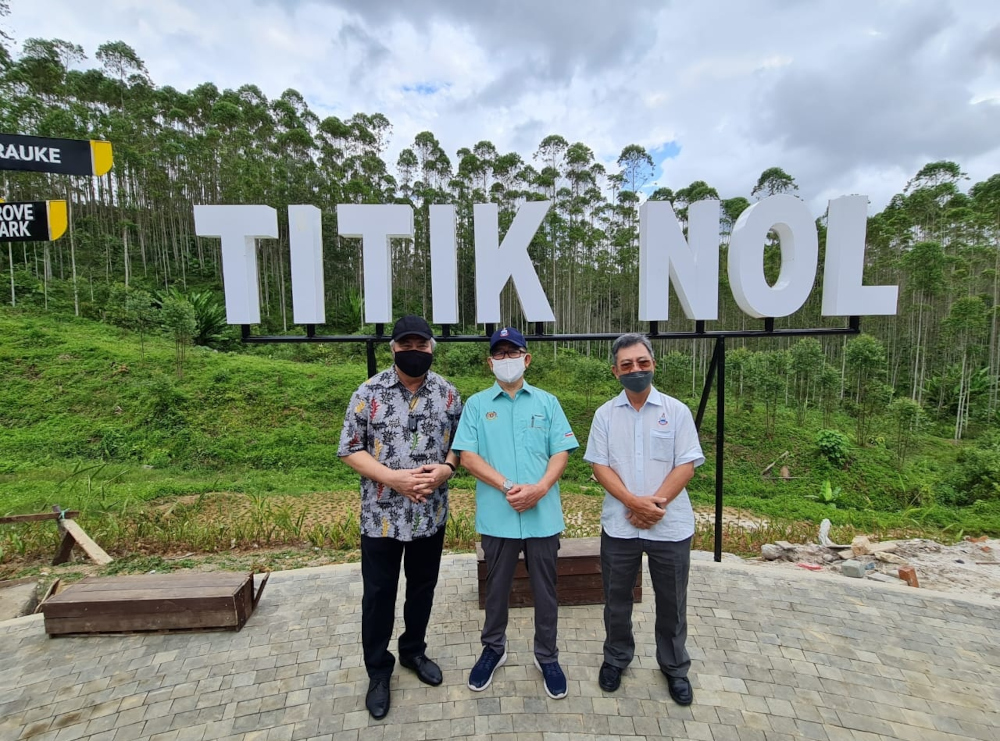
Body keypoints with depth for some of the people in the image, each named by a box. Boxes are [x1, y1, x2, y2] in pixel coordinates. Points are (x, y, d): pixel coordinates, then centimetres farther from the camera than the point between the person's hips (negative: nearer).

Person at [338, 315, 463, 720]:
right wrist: (394, 478, -20)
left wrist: (446, 468, -16)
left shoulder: (447, 392, -2)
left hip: (431, 513, 3)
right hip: (382, 515, -2)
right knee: (379, 594, 12)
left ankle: (413, 650, 45)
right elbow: (350, 449, -9)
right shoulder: (369, 392, -11)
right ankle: (378, 671, 35)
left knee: (423, 586, 20)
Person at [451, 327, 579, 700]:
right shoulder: (476, 404, 1)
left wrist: (539, 488, -16)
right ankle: (493, 649, 40)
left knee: (545, 589, 14)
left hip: (543, 514, 1)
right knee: (496, 586, 17)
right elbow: (467, 456, -6)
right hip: (497, 515, 0)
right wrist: (508, 487, -16)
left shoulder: (547, 402, 4)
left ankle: (547, 656, 35)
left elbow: (561, 452, 0)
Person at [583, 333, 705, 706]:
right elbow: (600, 466, -5)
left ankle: (675, 667, 39)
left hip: (670, 526, 0)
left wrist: (655, 502, -16)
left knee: (671, 603, 16)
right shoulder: (605, 414, 0)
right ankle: (615, 658, 40)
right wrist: (635, 502, -17)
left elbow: (686, 465, -7)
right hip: (618, 526, 1)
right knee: (617, 599, 17)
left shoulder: (676, 411, -2)